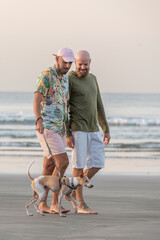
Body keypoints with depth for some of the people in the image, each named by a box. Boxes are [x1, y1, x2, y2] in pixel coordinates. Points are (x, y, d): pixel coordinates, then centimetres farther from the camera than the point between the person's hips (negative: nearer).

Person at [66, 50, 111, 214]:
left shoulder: (92, 79, 14)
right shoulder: (69, 80, -9)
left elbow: (99, 106, 19)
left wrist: (106, 129, 15)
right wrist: (67, 134, -15)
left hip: (93, 129, 7)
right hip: (77, 128, -7)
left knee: (97, 163, 2)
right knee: (79, 165, -6)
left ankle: (73, 191, 18)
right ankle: (81, 205, -1)